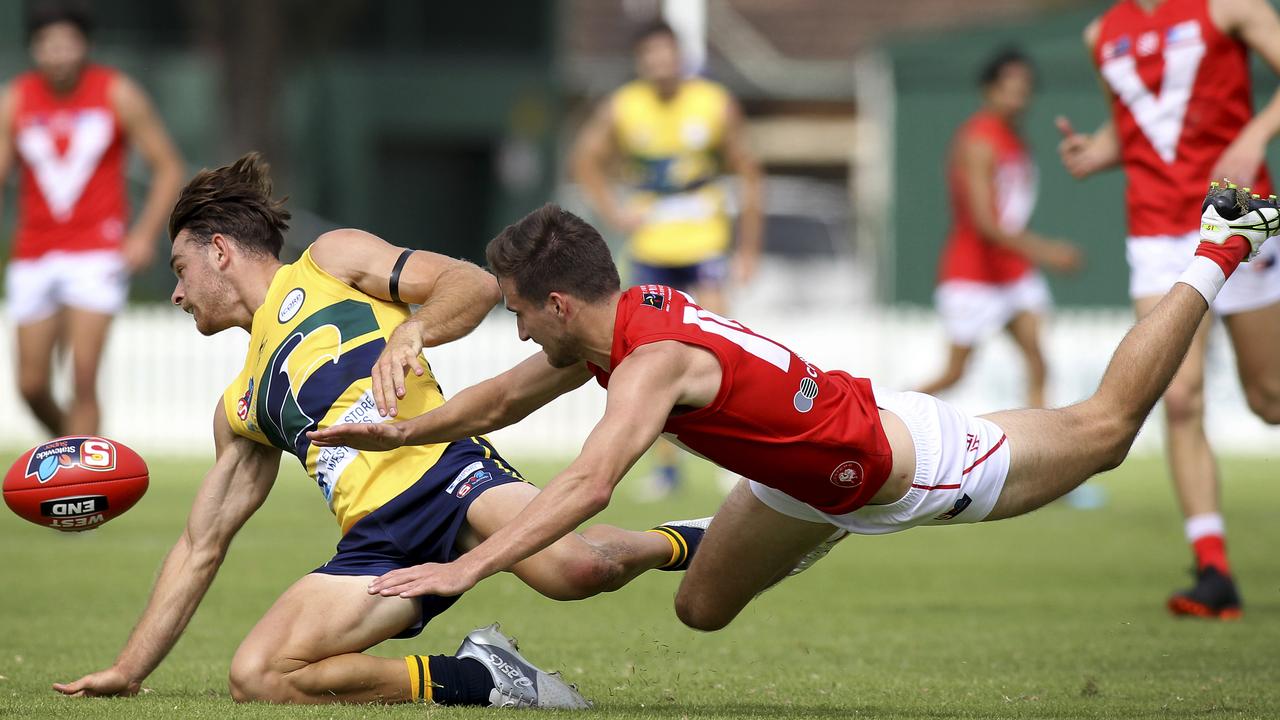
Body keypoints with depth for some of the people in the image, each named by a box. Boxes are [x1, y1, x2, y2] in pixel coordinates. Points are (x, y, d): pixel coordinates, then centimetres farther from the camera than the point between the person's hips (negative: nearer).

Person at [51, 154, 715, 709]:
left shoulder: (329, 262, 16)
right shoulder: (240, 409, 32)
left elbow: (477, 284, 6)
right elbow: (200, 547, 34)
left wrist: (410, 332, -15)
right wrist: (128, 671, 30)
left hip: (444, 468, -6)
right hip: (377, 543, 6)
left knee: (574, 567, -37)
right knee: (255, 676, -21)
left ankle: (677, 544, -2)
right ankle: (475, 679, -11)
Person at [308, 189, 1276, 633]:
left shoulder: (653, 362, -36)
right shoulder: (616, 322, -10)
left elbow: (589, 485, -50)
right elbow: (506, 398, 6)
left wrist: (468, 568, -56)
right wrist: (400, 434, -4)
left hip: (902, 457, -8)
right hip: (811, 475, 8)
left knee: (1104, 426, 10)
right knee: (702, 607, 13)